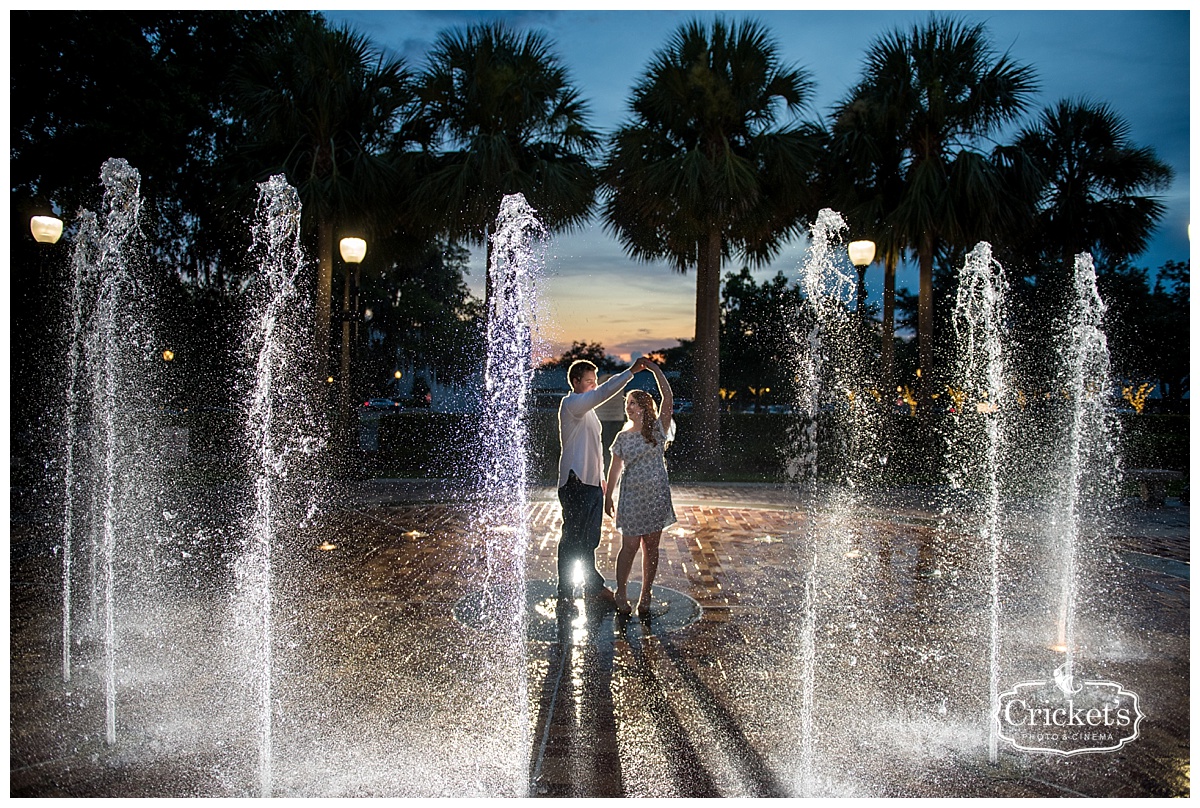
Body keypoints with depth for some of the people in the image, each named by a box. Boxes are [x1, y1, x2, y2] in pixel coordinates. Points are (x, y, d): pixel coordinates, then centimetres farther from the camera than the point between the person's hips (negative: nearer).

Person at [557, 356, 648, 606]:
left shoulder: (587, 408, 19)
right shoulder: (571, 404, -12)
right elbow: (603, 393, -30)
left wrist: (600, 477, 22)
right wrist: (630, 372, -33)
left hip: (592, 482, 9)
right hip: (575, 483, -9)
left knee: (590, 540, 17)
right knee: (572, 540, -1)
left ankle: (593, 586, 27)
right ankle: (565, 594, 8)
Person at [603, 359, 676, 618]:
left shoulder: (658, 429, 0)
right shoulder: (623, 437, 4)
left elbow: (668, 400, -12)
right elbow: (615, 469, 9)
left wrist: (655, 370, -17)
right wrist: (608, 498, 9)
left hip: (657, 495, 0)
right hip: (632, 496, 0)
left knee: (651, 548, 6)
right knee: (630, 546, -1)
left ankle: (645, 597, 16)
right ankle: (621, 594, 16)